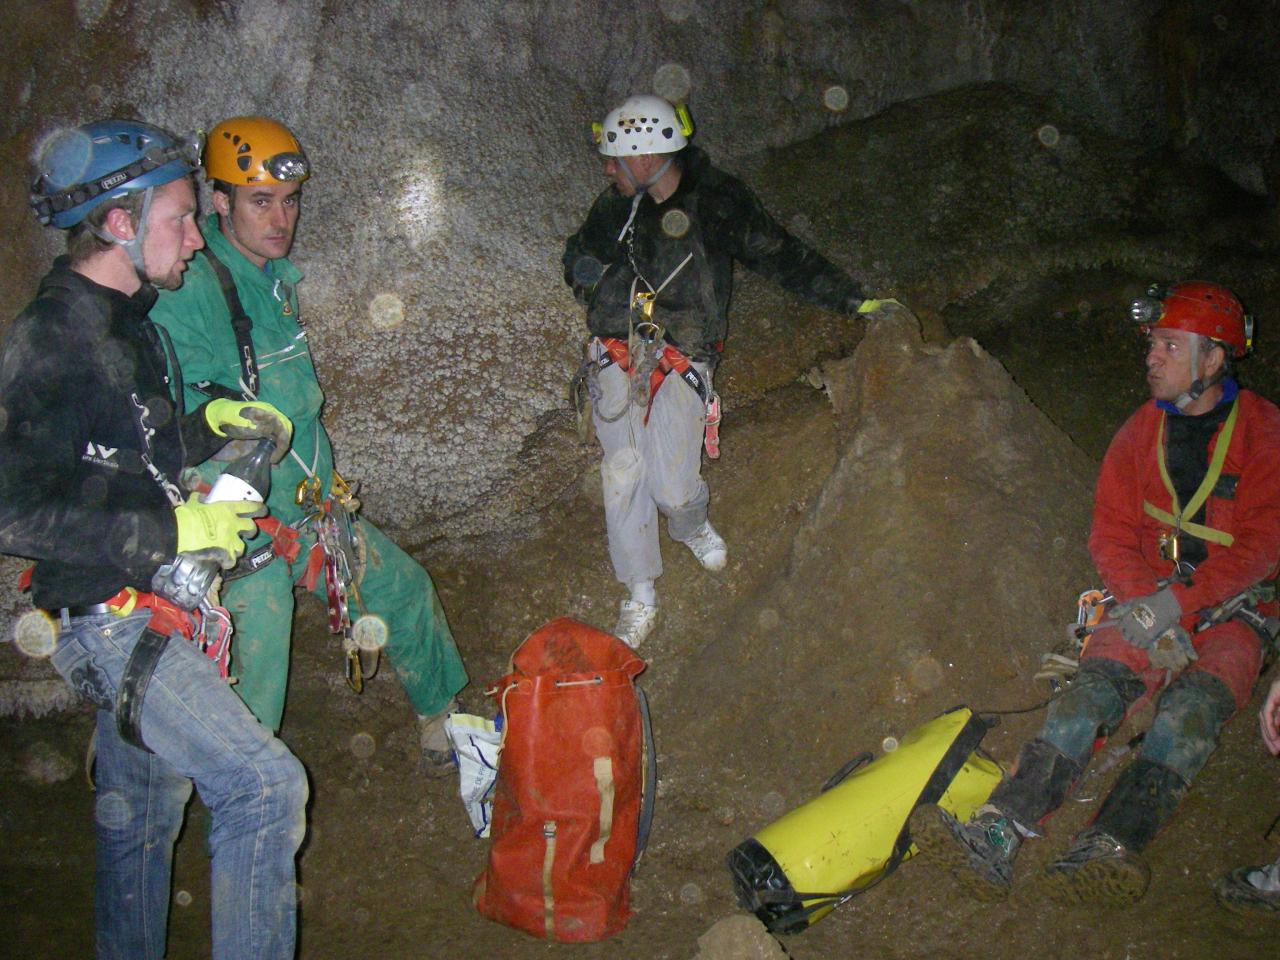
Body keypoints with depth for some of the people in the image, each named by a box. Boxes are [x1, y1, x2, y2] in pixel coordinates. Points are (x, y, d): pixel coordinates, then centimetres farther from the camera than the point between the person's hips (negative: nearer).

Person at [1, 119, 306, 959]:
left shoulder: (122, 320, 11)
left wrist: (209, 423, 5)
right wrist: (173, 529, -24)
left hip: (149, 612, 10)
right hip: (111, 621, -10)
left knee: (143, 810, 20)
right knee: (265, 786, -16)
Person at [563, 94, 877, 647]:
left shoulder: (715, 202, -2)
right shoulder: (615, 205, 10)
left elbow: (783, 258, 0)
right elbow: (577, 255, 26)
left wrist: (853, 301, -3)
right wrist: (583, 269, 1)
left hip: (681, 363, -3)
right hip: (616, 358, 3)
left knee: (673, 486, -9)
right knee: (622, 475, -1)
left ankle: (691, 527, 31)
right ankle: (640, 596, 15)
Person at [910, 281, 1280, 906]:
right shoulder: (1142, 431, 8)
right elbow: (1112, 536, 6)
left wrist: (1176, 603, -22)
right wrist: (1147, 609, -13)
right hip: (1152, 602, 3)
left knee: (1190, 708, -32)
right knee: (1093, 688, -24)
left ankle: (1109, 848, -52)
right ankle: (996, 836, -41)